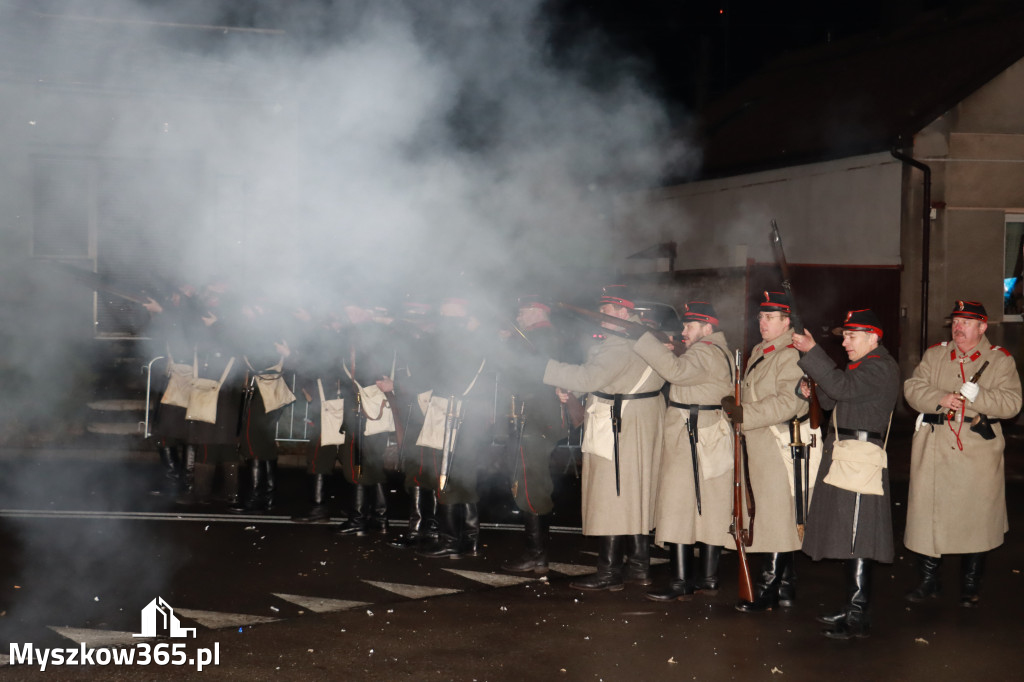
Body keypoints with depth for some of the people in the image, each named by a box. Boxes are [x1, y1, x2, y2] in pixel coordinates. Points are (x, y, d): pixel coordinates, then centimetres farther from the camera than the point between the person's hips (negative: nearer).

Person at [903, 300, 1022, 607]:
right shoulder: (934, 355, 10)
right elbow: (912, 388, 2)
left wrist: (974, 393, -20)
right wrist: (940, 399, -16)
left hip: (979, 454, -2)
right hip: (935, 450, 2)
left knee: (976, 518, 5)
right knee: (928, 513, 4)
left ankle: (970, 587, 19)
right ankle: (928, 581, 18)